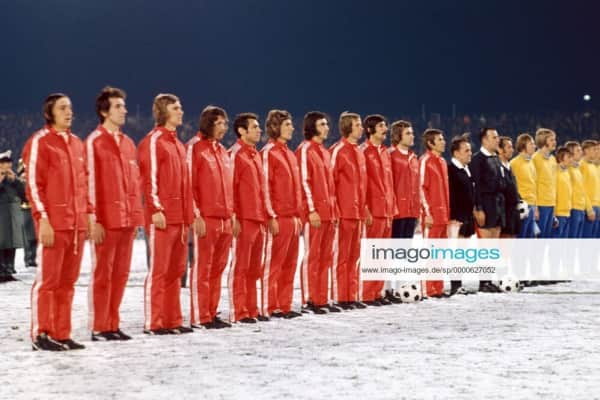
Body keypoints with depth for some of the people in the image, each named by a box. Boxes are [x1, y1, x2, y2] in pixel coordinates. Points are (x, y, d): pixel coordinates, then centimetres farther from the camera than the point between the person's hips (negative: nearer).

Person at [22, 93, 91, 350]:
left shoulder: (76, 144, 16)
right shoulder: (40, 142, -5)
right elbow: (33, 185, -9)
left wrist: (89, 214, 13)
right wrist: (43, 219, -15)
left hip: (77, 223, 7)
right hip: (53, 223, -7)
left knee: (68, 281, 8)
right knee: (47, 279, -5)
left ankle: (61, 334, 13)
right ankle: (40, 335, 0)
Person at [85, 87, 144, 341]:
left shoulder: (128, 143, 16)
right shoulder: (94, 141, -6)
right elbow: (90, 183, -10)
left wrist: (136, 214, 13)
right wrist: (94, 220, -14)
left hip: (128, 219, 7)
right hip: (106, 220, -7)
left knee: (121, 274, 9)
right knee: (102, 273, -3)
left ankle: (112, 325, 15)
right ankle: (98, 328, 2)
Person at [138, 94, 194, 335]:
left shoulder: (177, 144, 19)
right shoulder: (153, 141, -6)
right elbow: (149, 178, -13)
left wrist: (187, 214, 17)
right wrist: (156, 209, -19)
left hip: (179, 217, 8)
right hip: (161, 217, -8)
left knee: (175, 271, 10)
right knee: (158, 271, -6)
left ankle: (172, 321, 16)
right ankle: (153, 323, -4)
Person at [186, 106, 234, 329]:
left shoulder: (222, 151, 18)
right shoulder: (195, 147, -5)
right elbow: (189, 184, -10)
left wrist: (232, 214, 16)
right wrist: (196, 215, -15)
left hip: (224, 220, 8)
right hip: (205, 219, -7)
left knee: (217, 268, 9)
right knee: (202, 268, -5)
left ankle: (211, 313, 15)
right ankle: (200, 317, -3)